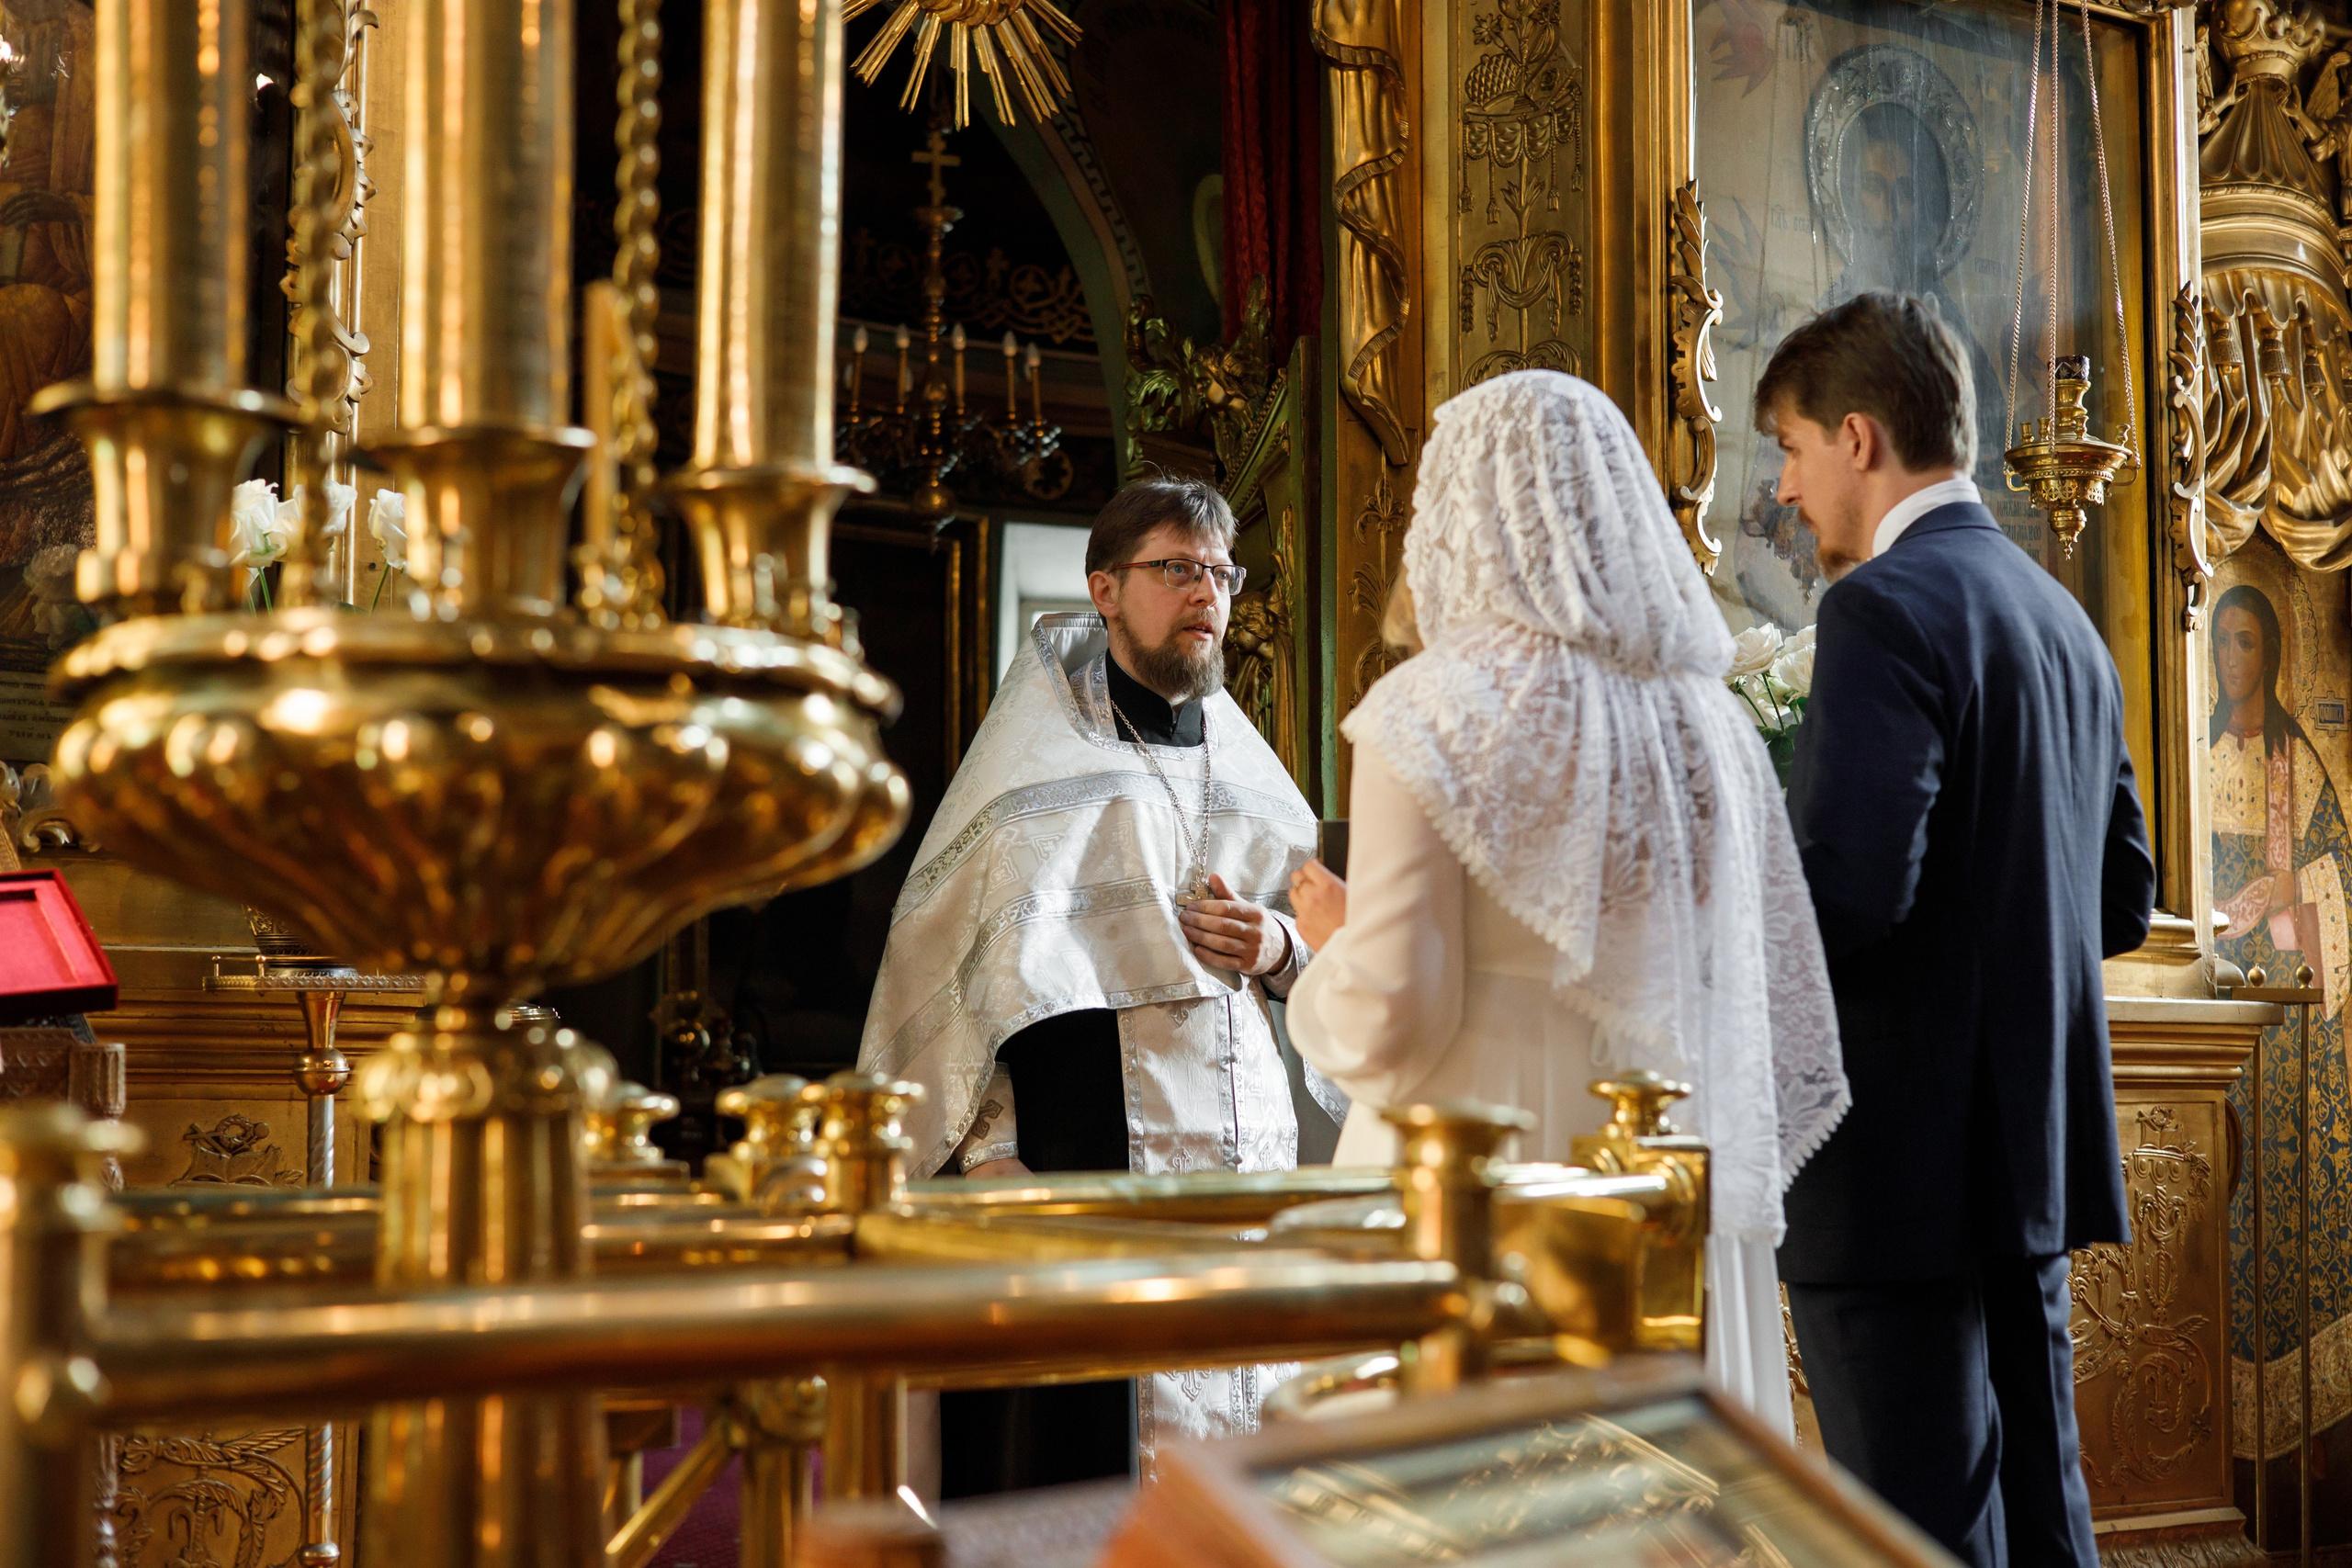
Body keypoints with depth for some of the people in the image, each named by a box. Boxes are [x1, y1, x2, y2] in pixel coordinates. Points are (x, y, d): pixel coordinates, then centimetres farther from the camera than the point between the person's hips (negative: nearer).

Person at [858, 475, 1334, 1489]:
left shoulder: (1248, 768, 18)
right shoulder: (1044, 747, 1)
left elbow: (1327, 940, 26)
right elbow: (960, 948, -8)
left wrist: (1278, 951, 2)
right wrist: (990, 1148, -18)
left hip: (1242, 1153, 5)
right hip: (1083, 1149, -5)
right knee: (1073, 1463, -8)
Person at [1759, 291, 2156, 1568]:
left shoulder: (1886, 608, -14)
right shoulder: (2061, 616, 14)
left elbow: (1845, 896, -24)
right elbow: (2121, 899, 19)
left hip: (1904, 1172, -9)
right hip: (2032, 1153, 9)